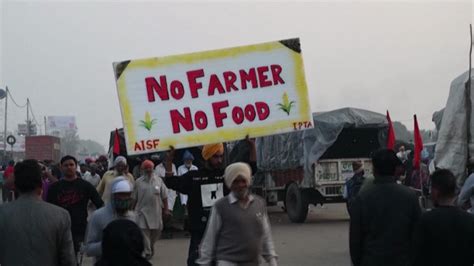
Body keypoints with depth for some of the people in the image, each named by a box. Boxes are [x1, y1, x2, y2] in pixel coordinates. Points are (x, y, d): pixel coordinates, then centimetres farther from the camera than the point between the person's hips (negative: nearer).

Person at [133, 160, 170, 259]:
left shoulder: (159, 180, 3)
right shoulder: (138, 182, 1)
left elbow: (164, 196, 5)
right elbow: (134, 198, 6)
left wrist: (166, 209, 2)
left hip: (156, 210, 2)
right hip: (142, 210, -2)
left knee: (157, 230, 10)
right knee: (144, 231, -6)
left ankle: (151, 245, 37)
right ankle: (147, 252, 2)